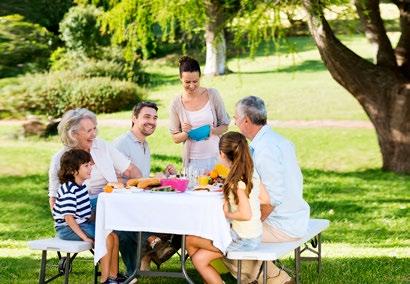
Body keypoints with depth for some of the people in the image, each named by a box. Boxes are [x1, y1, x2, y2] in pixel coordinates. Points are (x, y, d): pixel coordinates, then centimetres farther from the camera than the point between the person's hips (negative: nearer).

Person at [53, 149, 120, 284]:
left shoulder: (82, 185, 8)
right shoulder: (68, 190, -21)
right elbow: (68, 218, -26)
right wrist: (84, 237, -26)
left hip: (82, 223, 9)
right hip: (67, 228, -9)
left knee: (114, 235, -1)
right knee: (107, 237, -20)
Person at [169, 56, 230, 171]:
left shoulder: (212, 95, -1)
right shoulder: (176, 104, -2)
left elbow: (225, 126, 4)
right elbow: (175, 138, 6)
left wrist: (212, 130, -15)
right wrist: (185, 133, -15)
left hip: (215, 157, 0)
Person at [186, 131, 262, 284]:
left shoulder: (236, 182, -21)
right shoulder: (252, 175, 4)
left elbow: (245, 214, -29)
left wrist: (226, 214, -11)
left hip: (243, 239, -8)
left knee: (189, 240, 6)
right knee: (199, 259, 10)